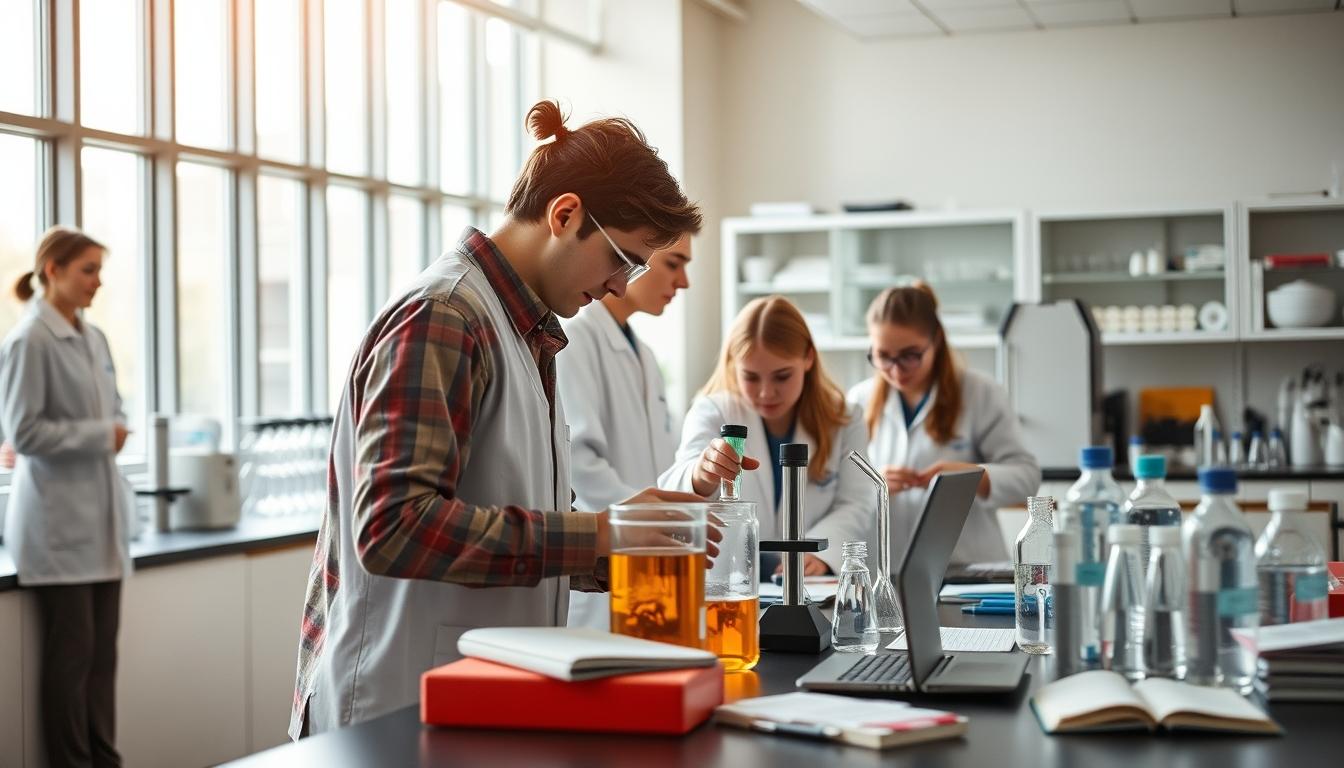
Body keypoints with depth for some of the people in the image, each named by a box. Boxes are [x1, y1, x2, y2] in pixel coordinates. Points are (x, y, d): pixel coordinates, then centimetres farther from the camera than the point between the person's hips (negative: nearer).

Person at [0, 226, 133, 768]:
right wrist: (101, 435, -11)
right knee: (71, 652, -1)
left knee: (103, 652, 8)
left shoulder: (94, 339, 11)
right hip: (58, 519, -7)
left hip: (101, 517, 7)